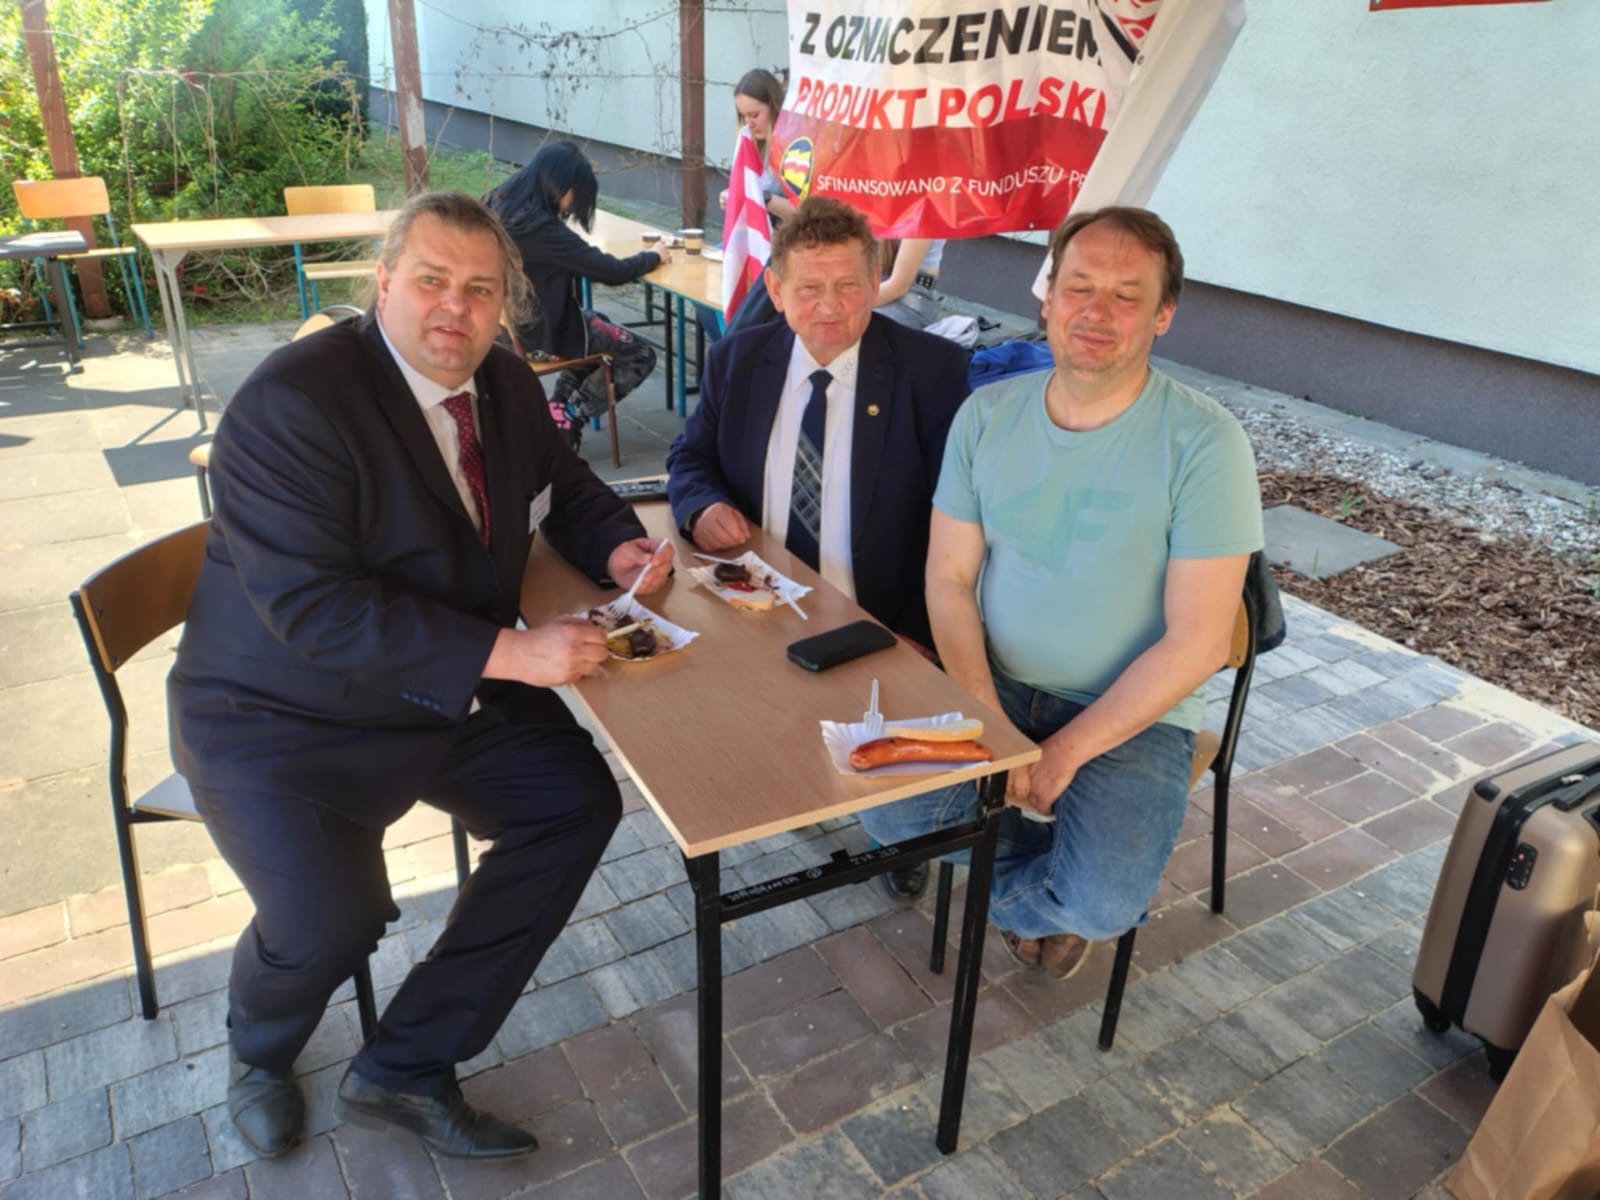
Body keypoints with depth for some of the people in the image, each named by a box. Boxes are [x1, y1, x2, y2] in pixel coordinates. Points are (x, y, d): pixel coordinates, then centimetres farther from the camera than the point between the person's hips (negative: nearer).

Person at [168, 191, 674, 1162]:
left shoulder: (506, 384, 2)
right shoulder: (293, 401, -22)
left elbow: (564, 488, 18)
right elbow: (310, 604, -29)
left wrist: (618, 547, -6)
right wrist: (505, 653, -32)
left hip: (455, 693, 7)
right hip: (285, 719, -6)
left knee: (582, 800, -8)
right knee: (331, 919, -23)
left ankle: (406, 1069, 6)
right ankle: (260, 1053, 20)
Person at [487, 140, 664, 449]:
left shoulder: (501, 203, -2)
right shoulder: (541, 228, -28)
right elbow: (612, 271, -23)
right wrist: (653, 256, -5)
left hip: (508, 321, 9)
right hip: (537, 330, -9)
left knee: (598, 324, 32)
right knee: (640, 356, 4)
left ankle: (557, 408, 26)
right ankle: (566, 420, 9)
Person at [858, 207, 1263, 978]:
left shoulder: (1203, 442, -15)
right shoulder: (988, 415, -3)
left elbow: (1195, 643, -16)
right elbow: (949, 576, -2)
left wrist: (1067, 749, -18)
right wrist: (987, 722, -15)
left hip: (1132, 713, -3)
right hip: (993, 686, 4)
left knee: (1104, 905, -23)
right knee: (884, 811, -16)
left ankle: (1022, 901, 15)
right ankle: (1052, 859, 13)